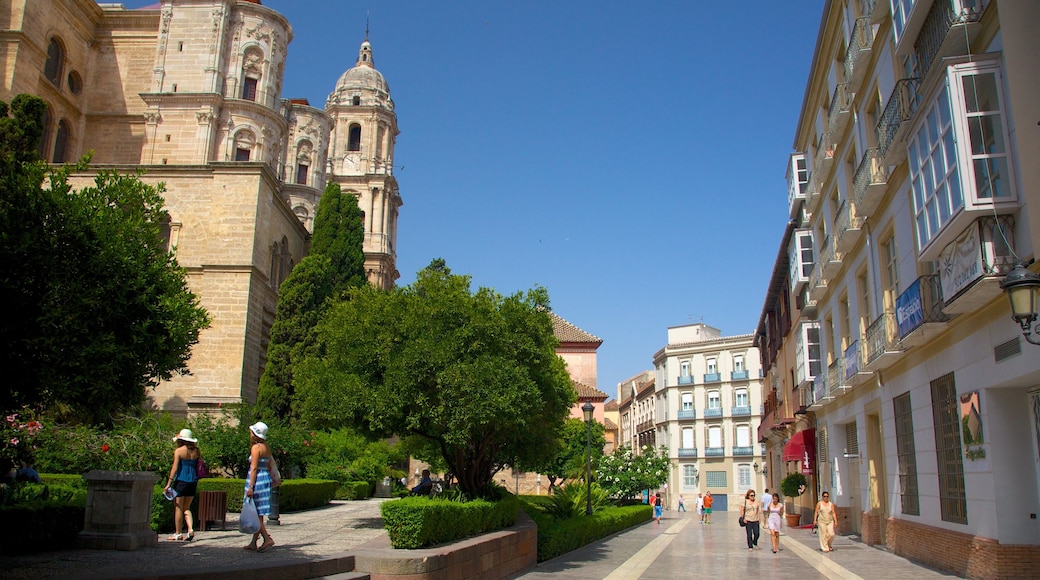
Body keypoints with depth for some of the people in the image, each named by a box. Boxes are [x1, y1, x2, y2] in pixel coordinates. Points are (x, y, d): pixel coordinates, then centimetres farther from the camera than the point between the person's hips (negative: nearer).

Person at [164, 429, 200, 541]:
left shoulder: (178, 451, -7)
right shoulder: (196, 451, 5)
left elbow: (175, 468, -10)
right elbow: (199, 467, 7)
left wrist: (169, 483, -8)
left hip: (181, 481, -5)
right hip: (193, 481, 5)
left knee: (178, 508, 5)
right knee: (187, 508, 14)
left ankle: (177, 534, 10)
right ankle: (191, 529, -3)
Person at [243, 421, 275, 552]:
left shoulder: (256, 447, -13)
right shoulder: (267, 447, 11)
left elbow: (254, 468, -17)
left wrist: (250, 487, -18)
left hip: (257, 479, -9)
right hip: (266, 478, 9)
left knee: (255, 513, -3)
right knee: (258, 514, 11)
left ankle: (267, 538, -9)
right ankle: (253, 543, 15)